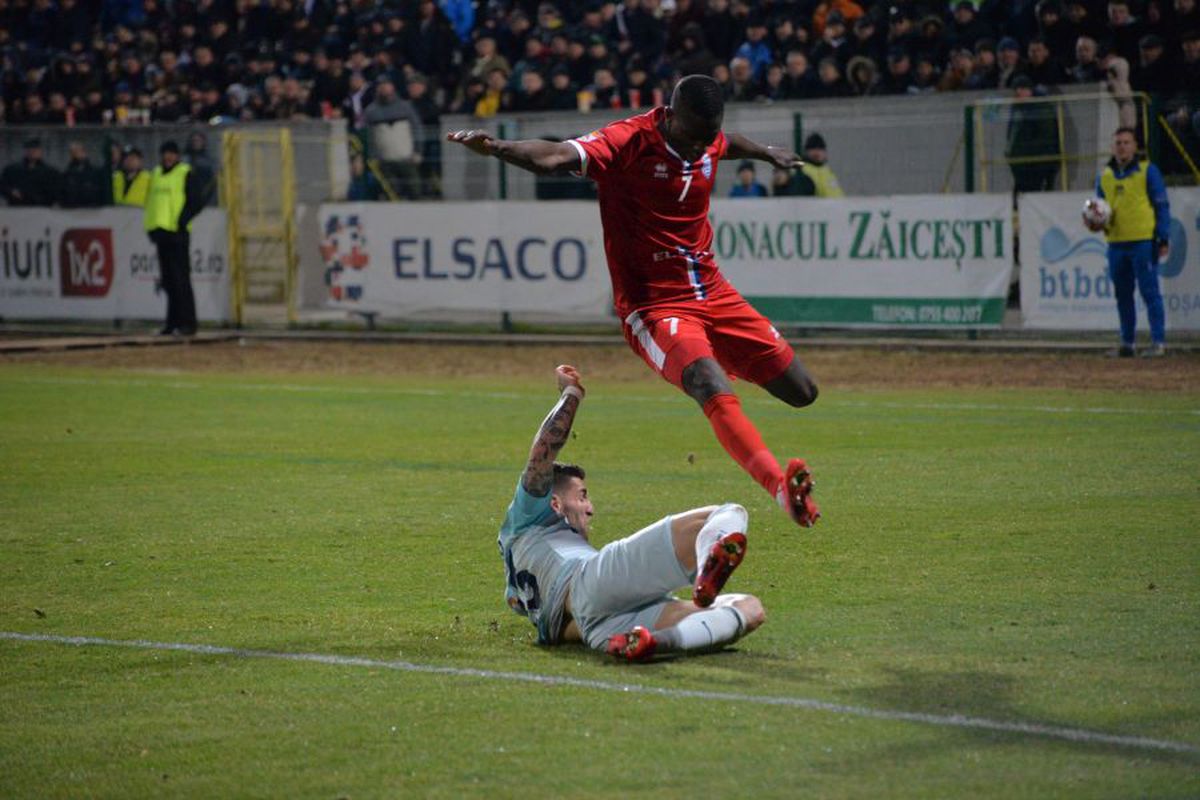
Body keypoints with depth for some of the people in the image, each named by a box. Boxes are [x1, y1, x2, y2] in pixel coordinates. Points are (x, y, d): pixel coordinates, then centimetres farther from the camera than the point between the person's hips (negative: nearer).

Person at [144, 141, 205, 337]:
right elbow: (150, 201, 23)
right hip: (161, 231, 7)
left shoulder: (186, 174, -3)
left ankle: (187, 323, -9)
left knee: (180, 278, -10)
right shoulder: (156, 174, 19)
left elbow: (197, 202, -9)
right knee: (168, 280, 9)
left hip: (176, 232, -7)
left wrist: (182, 222, -18)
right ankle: (173, 322, 14)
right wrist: (151, 226, 12)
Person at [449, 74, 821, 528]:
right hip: (654, 307, -7)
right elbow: (556, 158, -35)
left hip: (714, 295, 7)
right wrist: (497, 148, -54)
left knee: (802, 391, 6)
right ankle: (780, 488, -41)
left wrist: (769, 154, 51)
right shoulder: (629, 141, -18)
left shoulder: (709, 142, 3)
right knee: (715, 390, -32)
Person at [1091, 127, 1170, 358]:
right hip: (1116, 242, 5)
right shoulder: (1104, 176, 14)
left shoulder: (1148, 171, 1)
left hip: (1143, 241, -5)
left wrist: (1163, 239, -6)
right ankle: (1127, 343, 16)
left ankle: (1158, 341, -6)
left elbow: (1161, 206, 0)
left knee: (1150, 291, -7)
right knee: (1122, 294, 9)